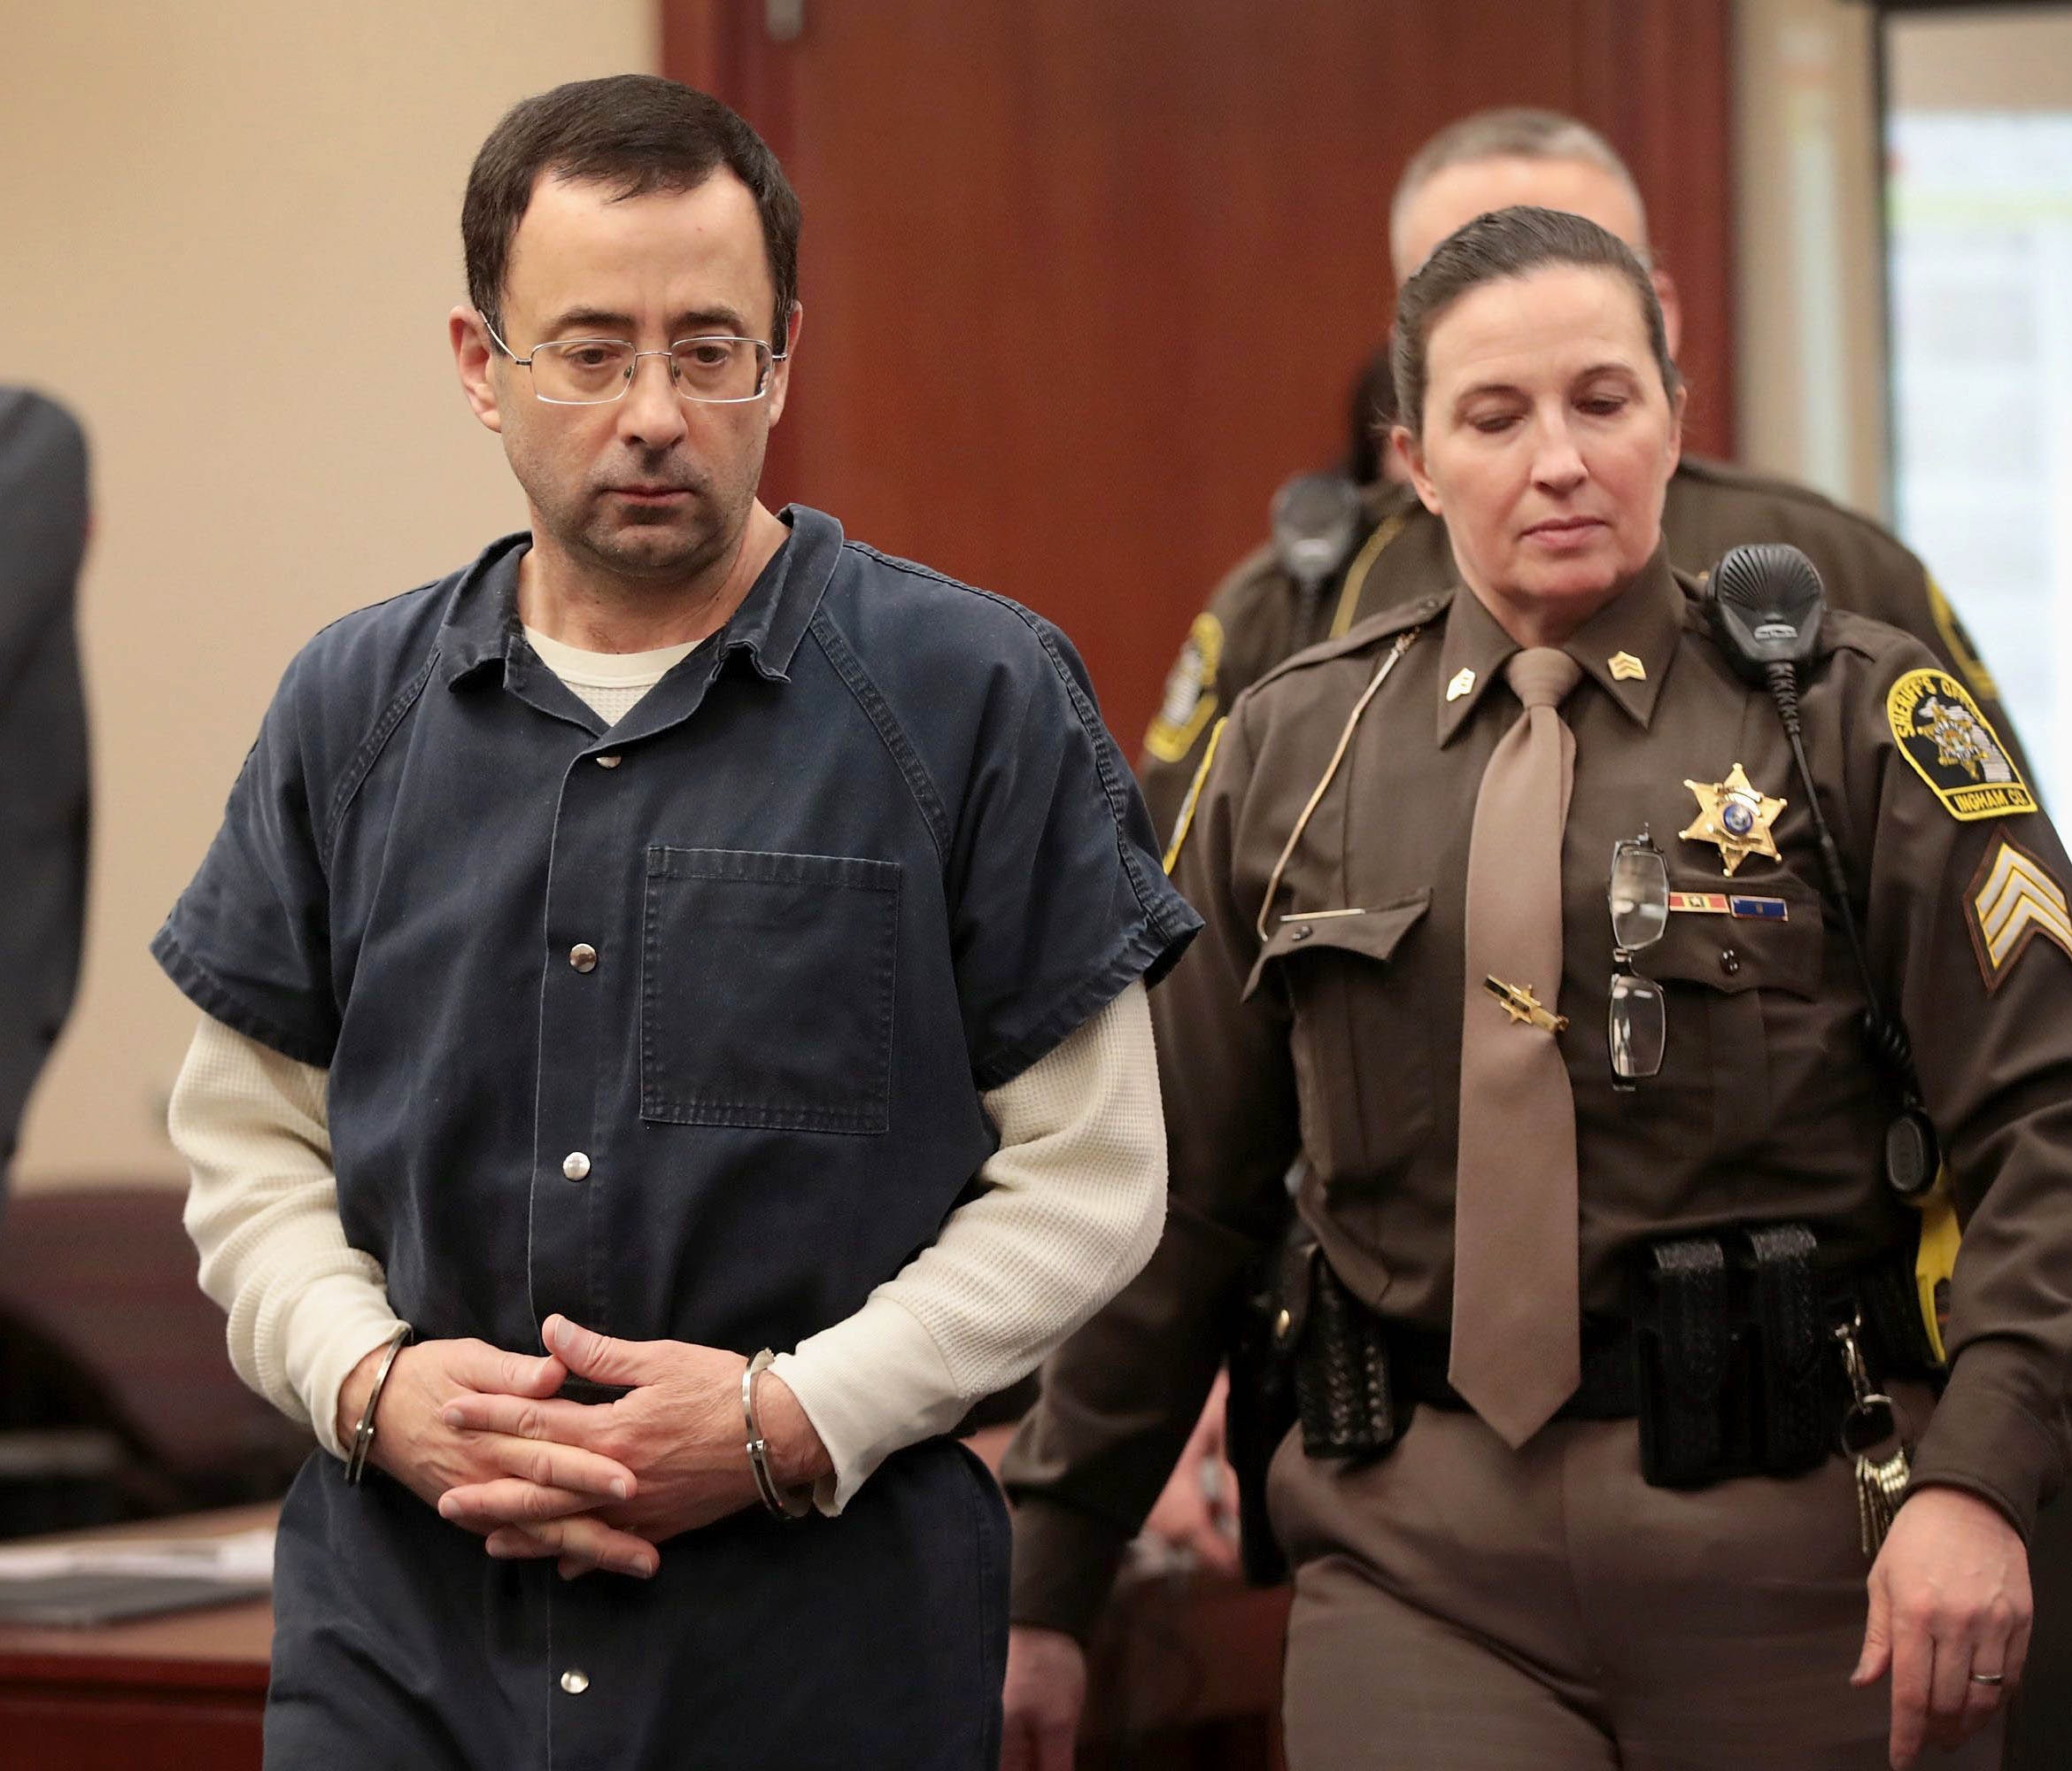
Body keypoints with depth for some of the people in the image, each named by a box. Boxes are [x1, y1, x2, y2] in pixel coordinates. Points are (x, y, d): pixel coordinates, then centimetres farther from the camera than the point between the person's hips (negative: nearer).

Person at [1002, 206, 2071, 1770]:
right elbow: (1178, 1199, 13)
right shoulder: (1294, 751, 9)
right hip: (1420, 1556, 2)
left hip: (1793, 1540, -1)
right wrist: (1045, 1587, 12)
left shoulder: (1860, 717, 1)